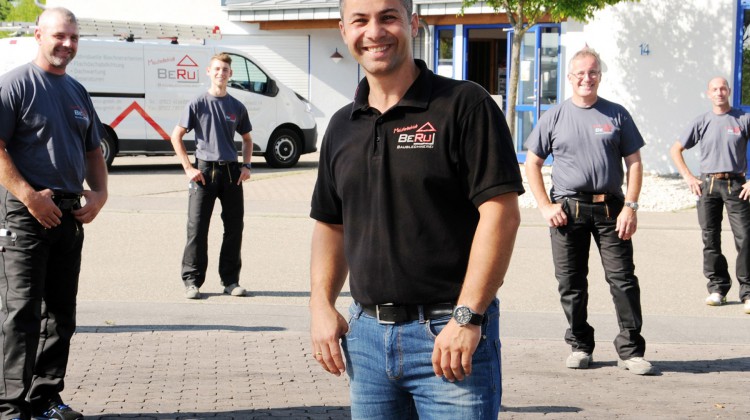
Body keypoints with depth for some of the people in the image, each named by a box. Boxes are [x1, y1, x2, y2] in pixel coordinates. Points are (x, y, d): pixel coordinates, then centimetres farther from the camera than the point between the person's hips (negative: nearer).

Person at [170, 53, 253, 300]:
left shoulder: (237, 107, 10)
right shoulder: (197, 104, 0)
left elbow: (246, 139, 22)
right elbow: (176, 136, 1)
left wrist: (246, 165, 7)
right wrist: (188, 168, -7)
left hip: (231, 171, 4)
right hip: (204, 171, -3)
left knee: (234, 228, 4)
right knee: (197, 228, -3)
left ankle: (231, 280, 14)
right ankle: (192, 280, 4)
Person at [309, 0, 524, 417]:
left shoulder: (465, 105, -7)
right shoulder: (342, 127, 13)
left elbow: (501, 212, -13)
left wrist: (467, 318, -18)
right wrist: (322, 305, 6)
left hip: (447, 334, -6)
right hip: (367, 333, 6)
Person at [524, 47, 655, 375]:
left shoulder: (616, 115, 7)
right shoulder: (554, 117, 7)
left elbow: (634, 163, 6)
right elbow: (532, 164, 9)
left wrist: (630, 207, -5)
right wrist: (545, 206, -1)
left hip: (610, 209, -1)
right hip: (567, 210, 1)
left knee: (623, 279, -4)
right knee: (571, 283, 5)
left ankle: (631, 350, 2)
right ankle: (580, 345, 19)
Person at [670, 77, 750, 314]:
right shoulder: (701, 123, 9)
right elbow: (676, 150, 14)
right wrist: (688, 178, 5)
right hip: (707, 185, 2)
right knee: (710, 239, 4)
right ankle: (717, 288, 14)